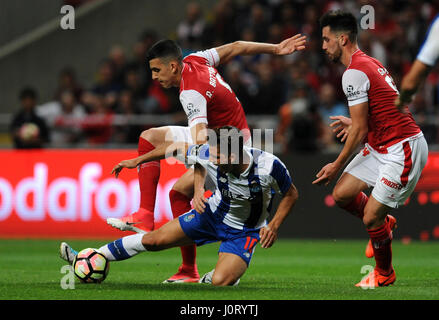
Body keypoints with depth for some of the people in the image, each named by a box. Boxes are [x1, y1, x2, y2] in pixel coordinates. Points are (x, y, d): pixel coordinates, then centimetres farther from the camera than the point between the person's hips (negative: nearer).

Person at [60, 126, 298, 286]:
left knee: (219, 282, -27)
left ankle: (223, 273, 11)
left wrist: (274, 225, -24)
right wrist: (137, 161, 2)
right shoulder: (209, 155, -24)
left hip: (244, 231, -3)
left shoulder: (269, 166, -32)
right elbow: (177, 148, -4)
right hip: (213, 213, 3)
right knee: (154, 240, 1)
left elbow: (291, 194, -12)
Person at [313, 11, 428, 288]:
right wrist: (355, 122, 26)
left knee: (371, 218, -6)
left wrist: (337, 166, -6)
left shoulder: (354, 73, -18)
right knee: (341, 194, 4)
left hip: (403, 150, -10)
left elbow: (360, 130, -16)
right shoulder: (369, 63, 11)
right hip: (381, 147, 10)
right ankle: (384, 224, 27)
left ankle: (385, 274, 16)